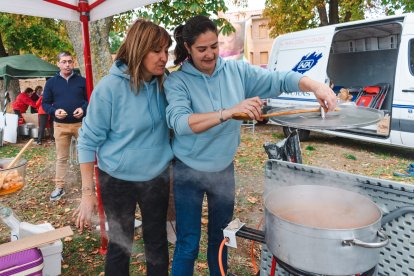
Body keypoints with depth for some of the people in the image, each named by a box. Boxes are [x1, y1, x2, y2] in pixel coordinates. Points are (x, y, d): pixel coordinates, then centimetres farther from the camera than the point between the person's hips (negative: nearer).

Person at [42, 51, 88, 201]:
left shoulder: (82, 81, 3)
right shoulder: (51, 82, 4)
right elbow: (45, 103, 6)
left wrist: (83, 109, -15)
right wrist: (54, 111, -14)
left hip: (81, 123, 0)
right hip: (60, 125, 1)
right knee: (61, 157, 7)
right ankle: (59, 187, 17)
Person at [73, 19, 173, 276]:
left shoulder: (163, 84, -5)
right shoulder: (110, 87, -18)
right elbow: (88, 140, -13)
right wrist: (88, 192, -13)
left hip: (157, 176, 4)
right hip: (118, 180, -3)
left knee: (157, 241, 18)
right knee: (120, 245, 15)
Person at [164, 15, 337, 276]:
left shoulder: (236, 70, -5)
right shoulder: (177, 80, -15)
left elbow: (279, 79, -8)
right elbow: (179, 122, -31)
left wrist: (315, 85, -26)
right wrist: (228, 112, -43)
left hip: (224, 170, 4)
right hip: (190, 173, -3)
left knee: (221, 236, 22)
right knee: (188, 244, 7)